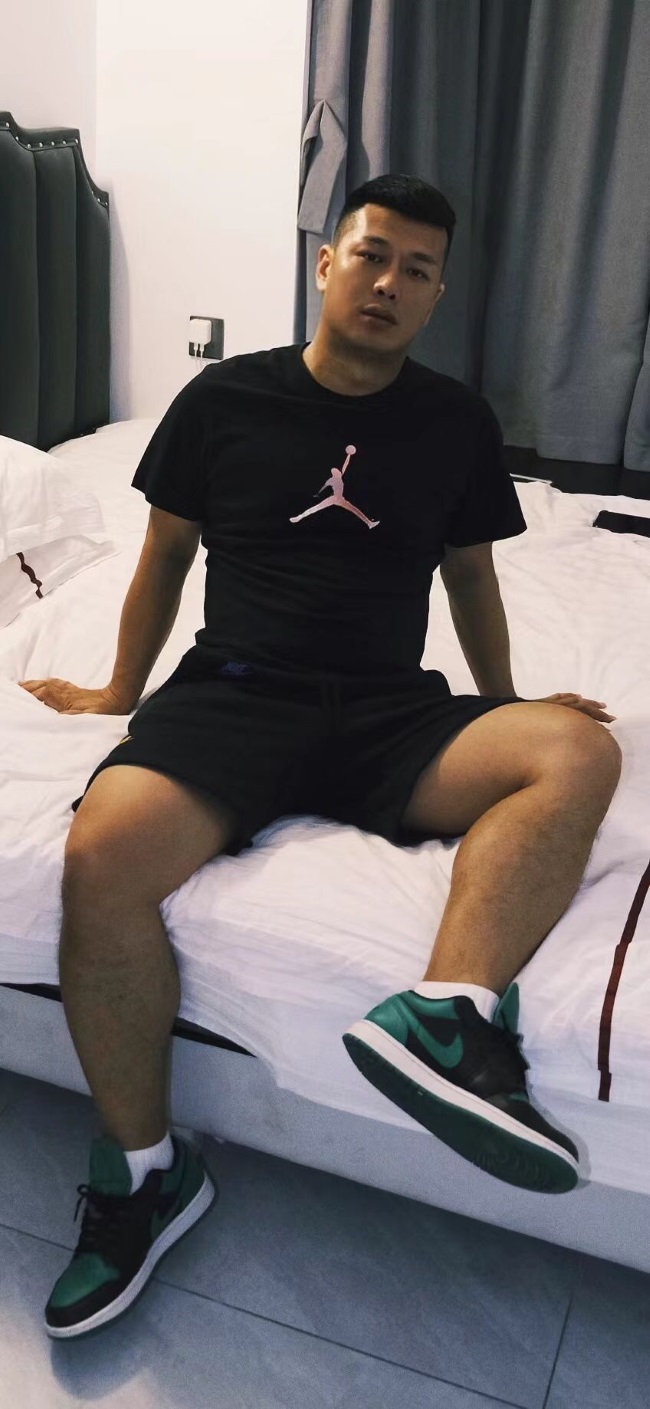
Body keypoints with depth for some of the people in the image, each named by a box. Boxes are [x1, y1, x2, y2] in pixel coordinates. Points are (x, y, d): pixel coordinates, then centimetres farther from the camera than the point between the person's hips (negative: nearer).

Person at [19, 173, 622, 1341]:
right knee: (100, 858, -30)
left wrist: (506, 718, 25)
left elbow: (470, 575, 22)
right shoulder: (225, 397, 8)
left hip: (391, 711, 2)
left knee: (581, 752, -26)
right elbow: (165, 555, 15)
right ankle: (143, 1172, -12)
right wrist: (120, 694, 19)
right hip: (232, 693, -1)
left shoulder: (458, 424, 13)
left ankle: (445, 1014, -39)